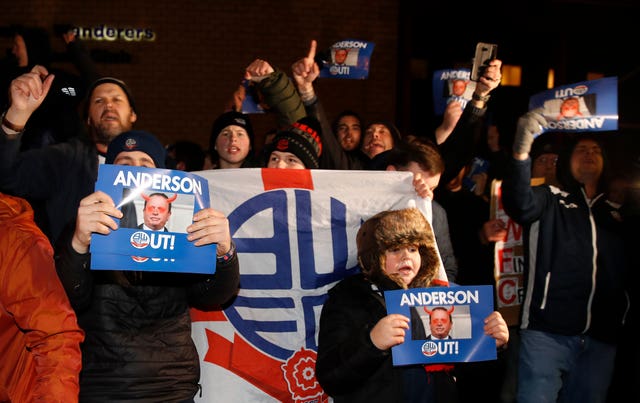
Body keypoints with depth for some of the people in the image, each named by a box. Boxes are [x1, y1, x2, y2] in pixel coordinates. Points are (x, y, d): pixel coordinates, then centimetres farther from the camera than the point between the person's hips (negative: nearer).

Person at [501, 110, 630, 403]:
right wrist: (522, 151, -30)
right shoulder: (550, 199, 9)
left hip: (601, 338, 4)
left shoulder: (617, 213, 18)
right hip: (547, 332, -3)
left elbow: (626, 274, 13)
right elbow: (518, 204, -14)